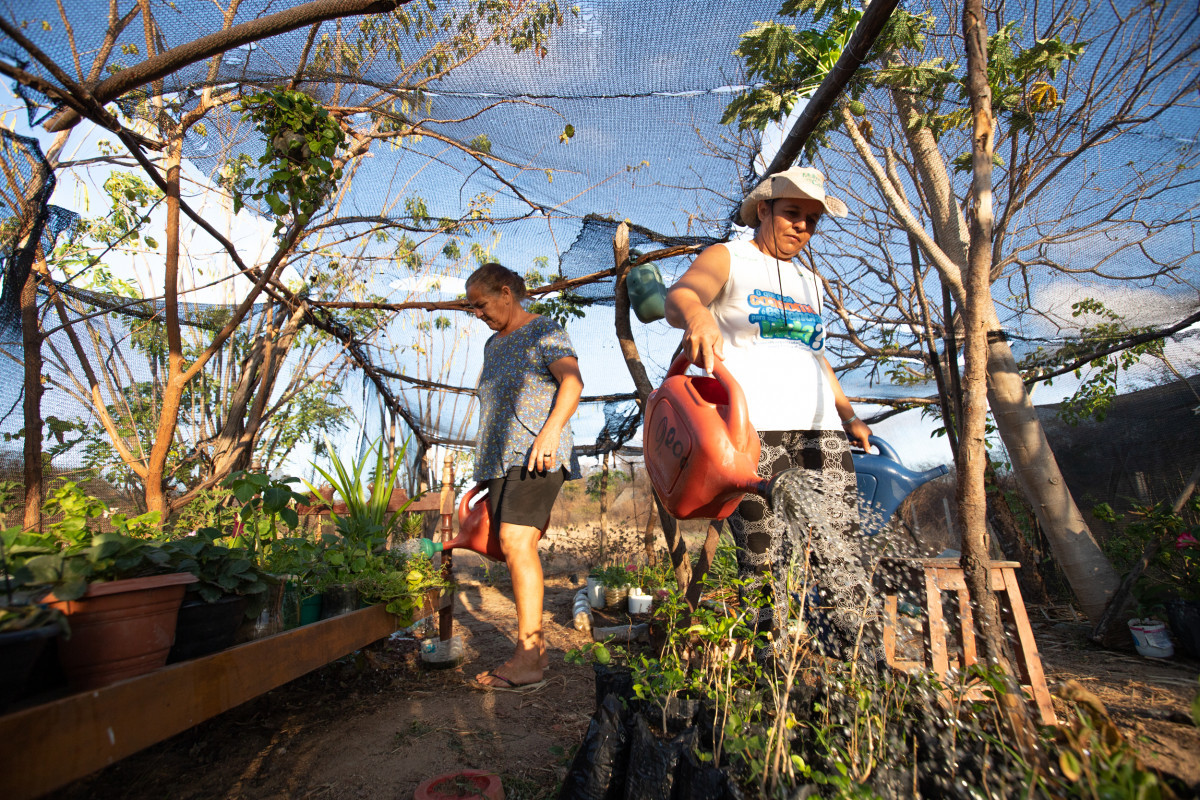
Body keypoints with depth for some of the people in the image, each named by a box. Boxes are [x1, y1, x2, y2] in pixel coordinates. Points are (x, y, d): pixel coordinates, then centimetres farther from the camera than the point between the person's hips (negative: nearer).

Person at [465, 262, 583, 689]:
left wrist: (551, 430, -29)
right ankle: (535, 644, 11)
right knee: (513, 546, 3)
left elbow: (572, 381, -14)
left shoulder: (544, 331, 1)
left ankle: (527, 657, -15)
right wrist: (485, 467, 26)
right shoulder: (493, 345, 24)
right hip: (500, 459, 8)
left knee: (516, 541, -19)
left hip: (535, 456, -8)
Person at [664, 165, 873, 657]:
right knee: (764, 565, -4)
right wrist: (696, 314, -41)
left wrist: (848, 413, 22)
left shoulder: (808, 283, 26)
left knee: (841, 557, -1)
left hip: (818, 428, 6)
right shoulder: (727, 259, 6)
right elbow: (679, 296, -17)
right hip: (751, 428, -6)